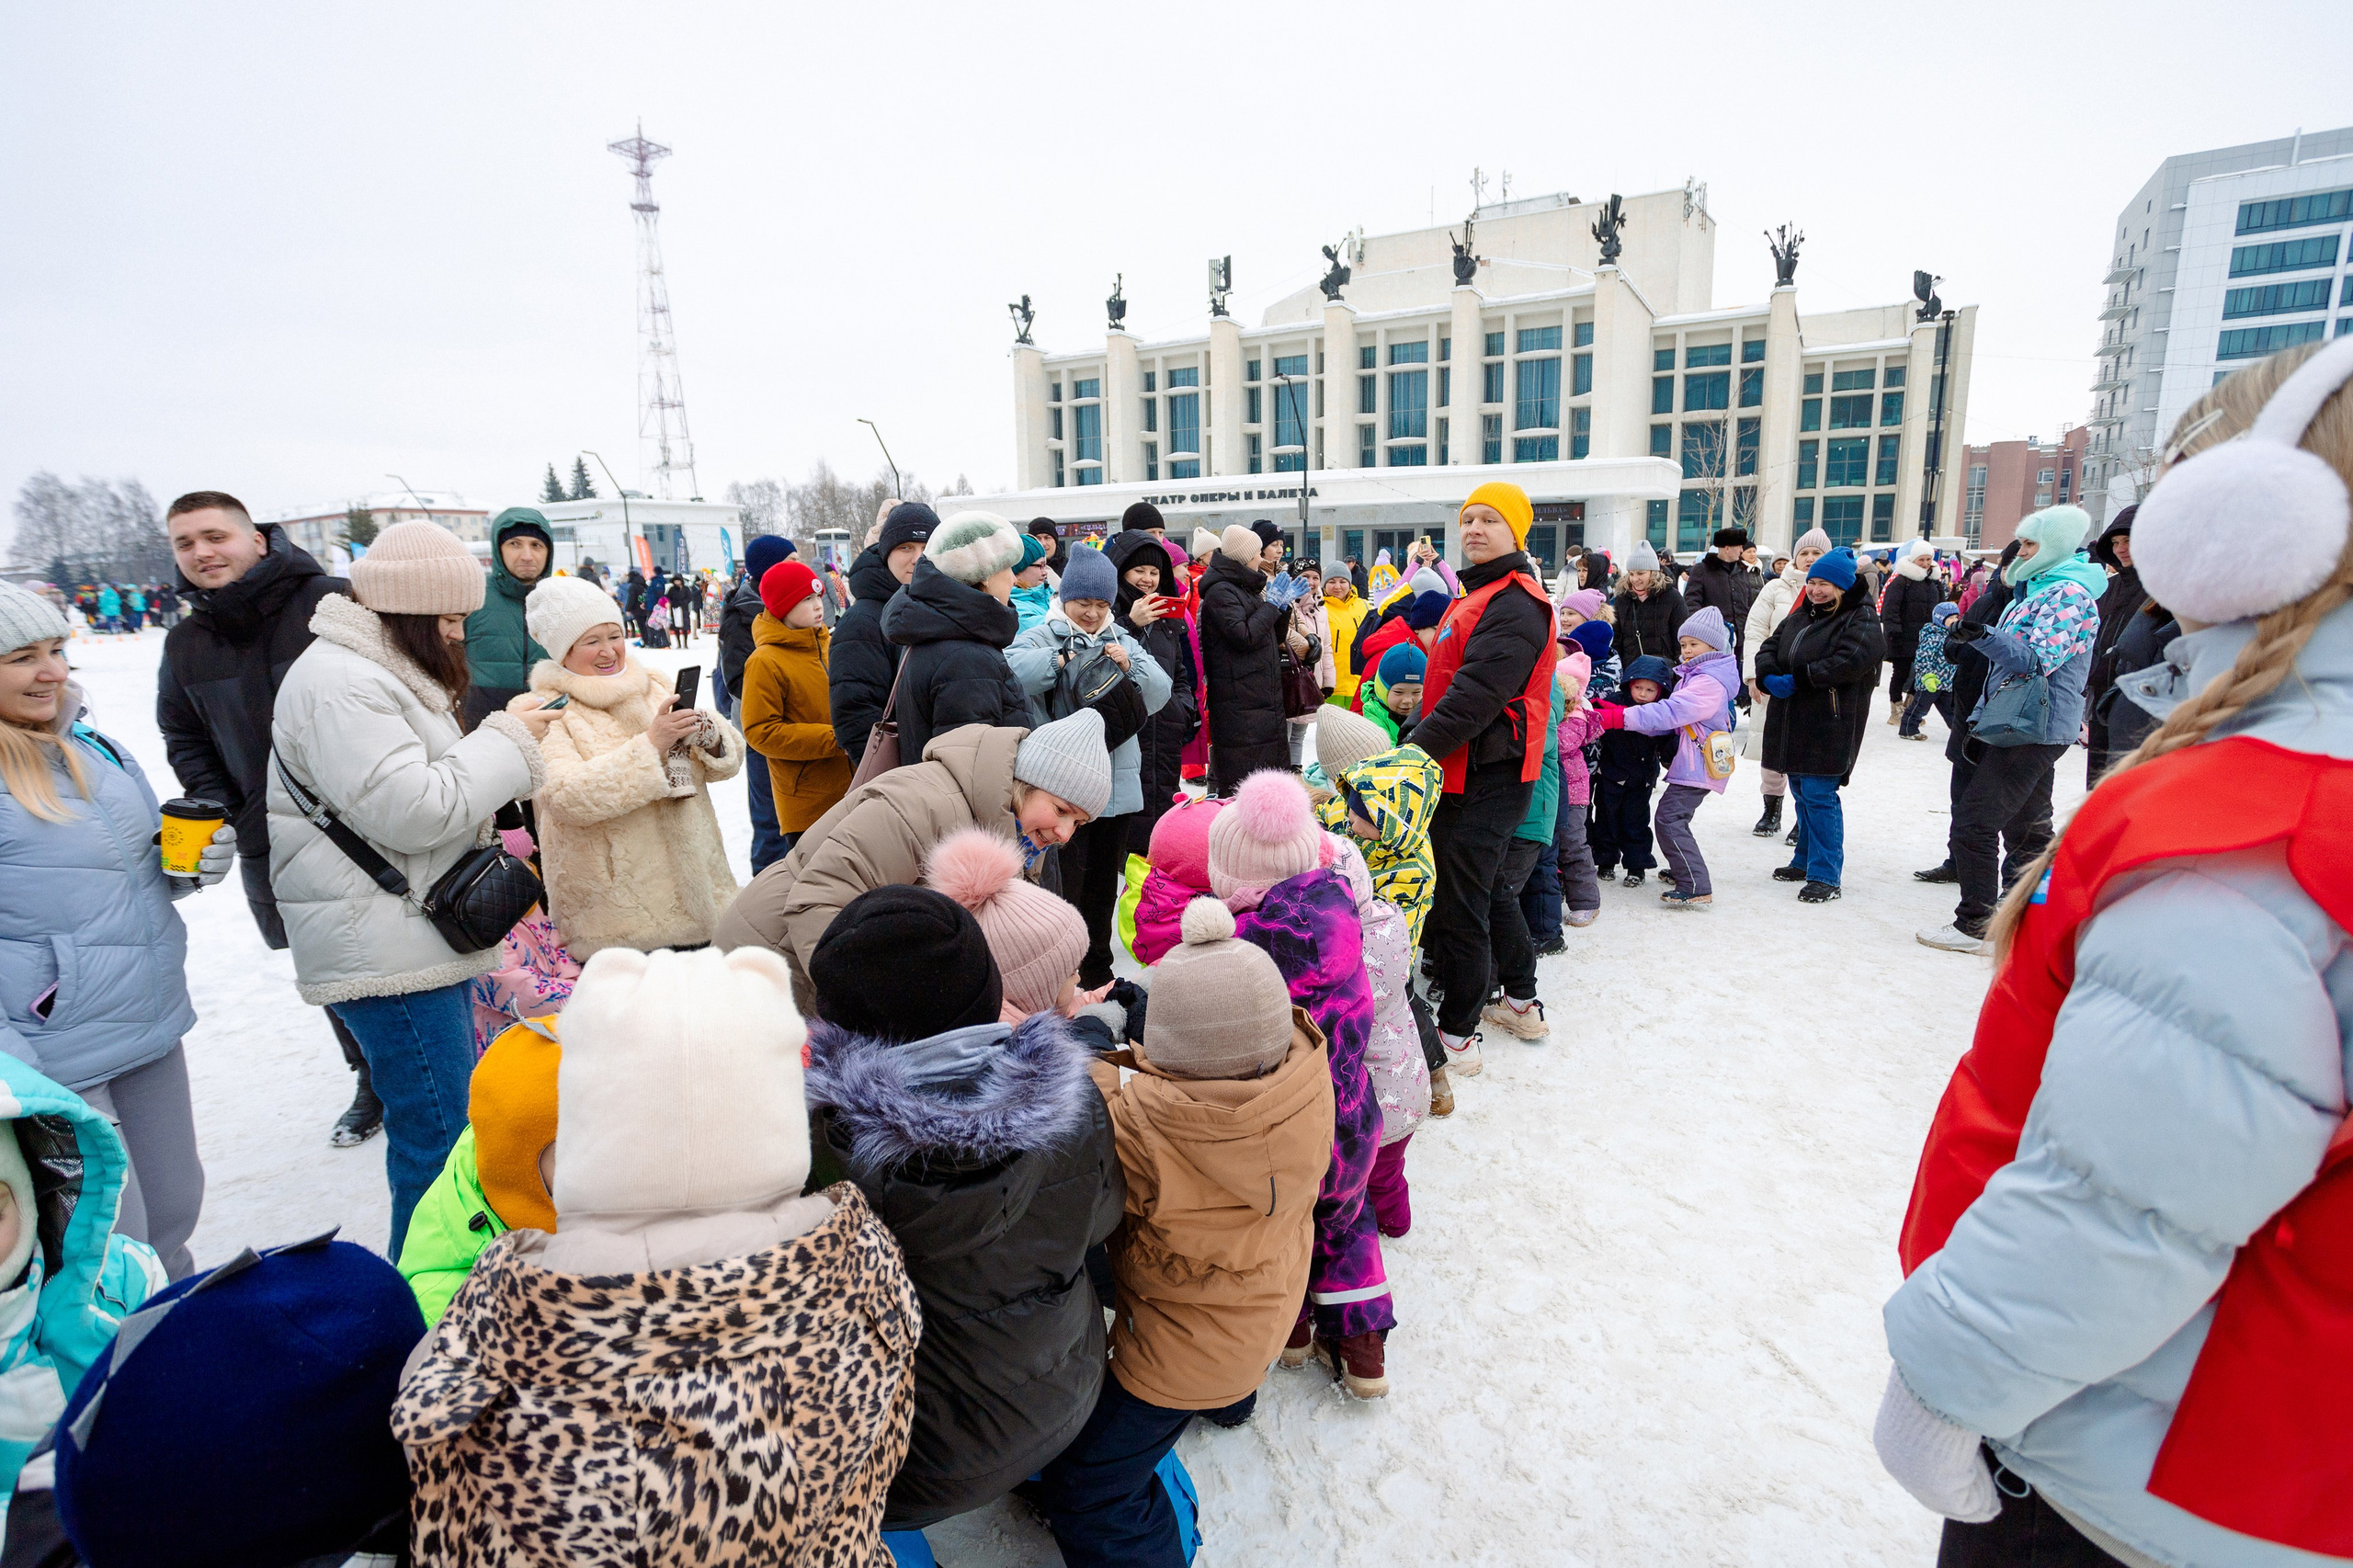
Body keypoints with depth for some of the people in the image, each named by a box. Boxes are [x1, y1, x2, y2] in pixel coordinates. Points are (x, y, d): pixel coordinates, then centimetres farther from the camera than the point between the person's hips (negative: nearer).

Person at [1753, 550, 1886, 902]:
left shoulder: (1861, 621, -8)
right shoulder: (1801, 616, 16)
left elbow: (1849, 662, -24)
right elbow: (1769, 649, 10)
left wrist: (1796, 679, -22)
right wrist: (1769, 677, -11)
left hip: (1830, 725, -8)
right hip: (1793, 723, 8)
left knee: (1819, 795, -10)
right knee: (1802, 792, 16)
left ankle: (1827, 876, -4)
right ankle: (1806, 860, 30)